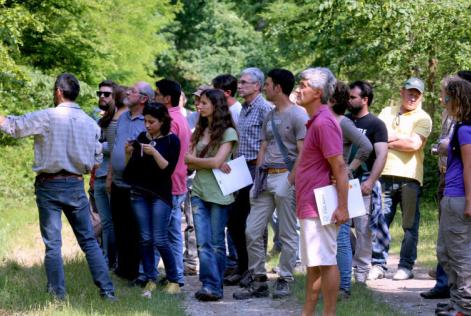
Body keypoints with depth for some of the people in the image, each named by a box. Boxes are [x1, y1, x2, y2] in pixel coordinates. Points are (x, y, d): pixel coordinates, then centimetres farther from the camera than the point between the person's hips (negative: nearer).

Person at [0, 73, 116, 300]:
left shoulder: (46, 117, -11)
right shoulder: (90, 123, 3)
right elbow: (96, 160, 9)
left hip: (49, 186, -3)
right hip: (76, 186, 4)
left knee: (52, 243, 3)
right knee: (89, 241, 10)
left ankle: (58, 294, 5)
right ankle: (107, 290, 7)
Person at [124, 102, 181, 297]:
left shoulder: (171, 140, -2)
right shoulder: (141, 138, 9)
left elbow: (168, 169, -10)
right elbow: (130, 168, 12)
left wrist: (154, 153, -21)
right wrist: (129, 153, -6)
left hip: (160, 193, -4)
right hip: (139, 193, 4)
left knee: (159, 240, -8)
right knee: (145, 239, 1)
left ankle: (173, 281, 3)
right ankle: (150, 280, 7)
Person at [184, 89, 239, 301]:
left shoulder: (228, 132, -3)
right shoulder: (200, 131, 15)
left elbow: (217, 161, -13)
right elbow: (190, 164, 6)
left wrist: (192, 159, 0)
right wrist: (211, 164, -9)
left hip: (219, 194, -5)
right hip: (199, 192, 5)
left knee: (216, 243, 1)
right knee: (203, 242, -5)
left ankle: (214, 286, 4)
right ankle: (209, 285, -8)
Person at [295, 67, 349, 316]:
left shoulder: (324, 122, -17)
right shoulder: (314, 121, 14)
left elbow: (339, 167, -21)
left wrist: (342, 207, -23)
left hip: (319, 207, -10)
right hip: (309, 205, 10)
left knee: (325, 262, -5)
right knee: (312, 264, 14)